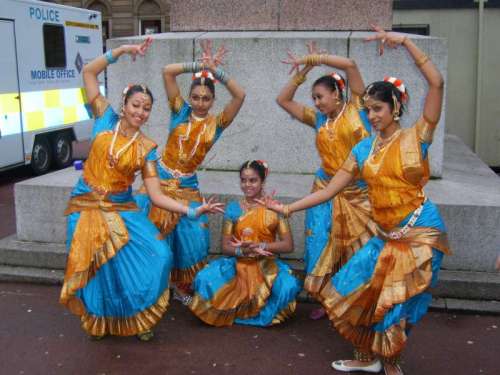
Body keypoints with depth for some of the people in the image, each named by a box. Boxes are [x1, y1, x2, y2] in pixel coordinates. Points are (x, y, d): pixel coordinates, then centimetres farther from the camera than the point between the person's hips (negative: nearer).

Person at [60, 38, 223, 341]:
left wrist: (192, 211, -18)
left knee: (158, 257, -16)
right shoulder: (107, 119, -2)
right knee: (97, 270, -5)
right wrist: (122, 50, -8)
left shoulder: (146, 148, -3)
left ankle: (140, 316, 8)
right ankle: (101, 321, 26)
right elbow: (89, 72, -2)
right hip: (87, 208, 0)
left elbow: (156, 196, -7)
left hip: (123, 210, 1)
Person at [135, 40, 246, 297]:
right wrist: (199, 66, -13)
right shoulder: (180, 112, 1)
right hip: (160, 180, 0)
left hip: (187, 188, 1)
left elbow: (240, 96, -13)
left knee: (191, 237, 1)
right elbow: (167, 72, -8)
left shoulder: (216, 124, 0)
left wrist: (216, 70, -17)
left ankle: (181, 286, 23)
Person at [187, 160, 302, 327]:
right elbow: (225, 247, 1)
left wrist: (259, 246, -19)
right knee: (204, 279, -27)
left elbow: (288, 245, -6)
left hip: (267, 265, -1)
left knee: (289, 286, -33)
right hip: (237, 264, 1)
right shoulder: (233, 208, 2)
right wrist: (243, 251, -21)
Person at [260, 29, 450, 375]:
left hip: (420, 234, -5)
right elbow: (329, 190, 4)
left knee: (398, 304, 2)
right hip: (386, 236, 5)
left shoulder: (416, 138, -7)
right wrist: (288, 209, -1)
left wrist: (405, 42, -20)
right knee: (353, 292, 6)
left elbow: (437, 83, -19)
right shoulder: (364, 149, 6)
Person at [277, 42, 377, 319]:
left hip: (359, 192, -4)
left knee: (362, 250, 1)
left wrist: (314, 58, -4)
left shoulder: (356, 108, -1)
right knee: (324, 247, 7)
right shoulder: (318, 119, 10)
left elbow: (350, 65, -10)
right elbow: (283, 100, 13)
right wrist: (303, 71, 7)